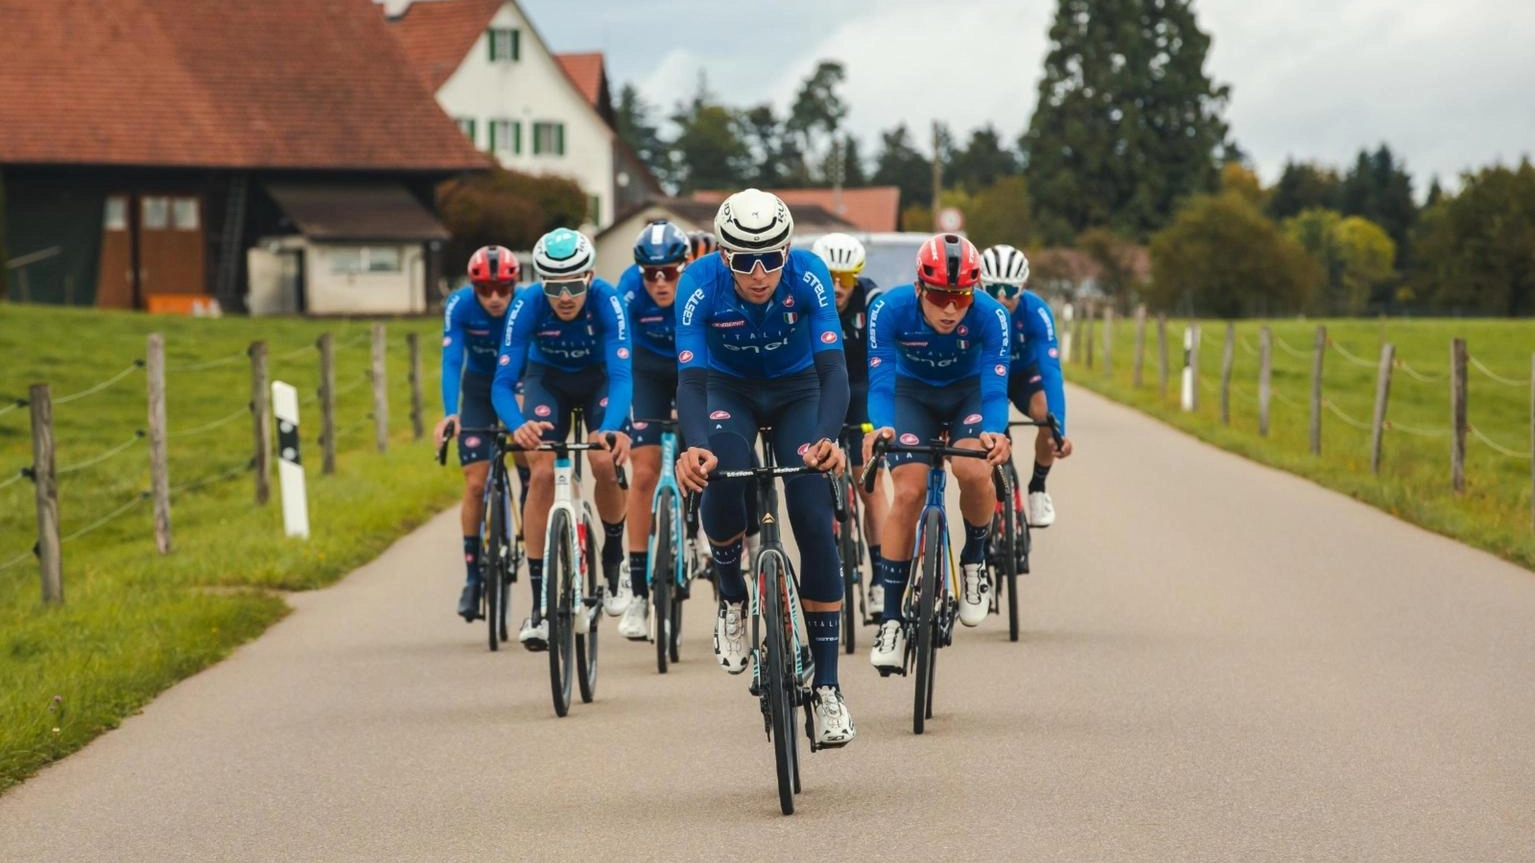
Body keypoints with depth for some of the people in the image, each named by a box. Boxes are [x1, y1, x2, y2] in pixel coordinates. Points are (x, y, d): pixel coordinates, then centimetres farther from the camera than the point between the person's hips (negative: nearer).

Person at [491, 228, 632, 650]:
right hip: (547, 379, 0)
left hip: (599, 378, 0)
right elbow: (502, 382, -31)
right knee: (542, 473, -19)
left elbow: (621, 374, -39)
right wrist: (518, 425, -52)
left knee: (606, 463, -24)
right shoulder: (527, 305, -30)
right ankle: (539, 605, -15)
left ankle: (613, 560, 5)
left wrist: (611, 428, -57)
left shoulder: (606, 301, -32)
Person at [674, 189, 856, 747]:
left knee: (814, 522, -14)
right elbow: (690, 378, -37)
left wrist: (827, 439, -56)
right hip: (729, 390, 0)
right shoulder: (701, 283, -30)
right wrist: (694, 446, -57)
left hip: (797, 390, 0)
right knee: (722, 480, -31)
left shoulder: (808, 276, -31)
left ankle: (826, 687, -8)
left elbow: (833, 367, -37)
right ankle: (732, 600, -1)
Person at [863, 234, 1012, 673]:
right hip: (913, 393, 0)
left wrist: (994, 432, -56)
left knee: (975, 471, -28)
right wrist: (879, 428, -54)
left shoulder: (990, 315, -31)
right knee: (908, 493, -17)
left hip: (968, 391, 0)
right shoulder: (890, 309, -30)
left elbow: (995, 386, -35)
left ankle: (974, 562, 1)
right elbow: (880, 380, -34)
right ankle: (891, 618, -10)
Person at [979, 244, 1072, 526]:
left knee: (1047, 416, -29)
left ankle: (1038, 487, -2)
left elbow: (1050, 369, -40)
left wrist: (1059, 429, -50)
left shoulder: (1035, 310, -33)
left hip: (1024, 373, 0)